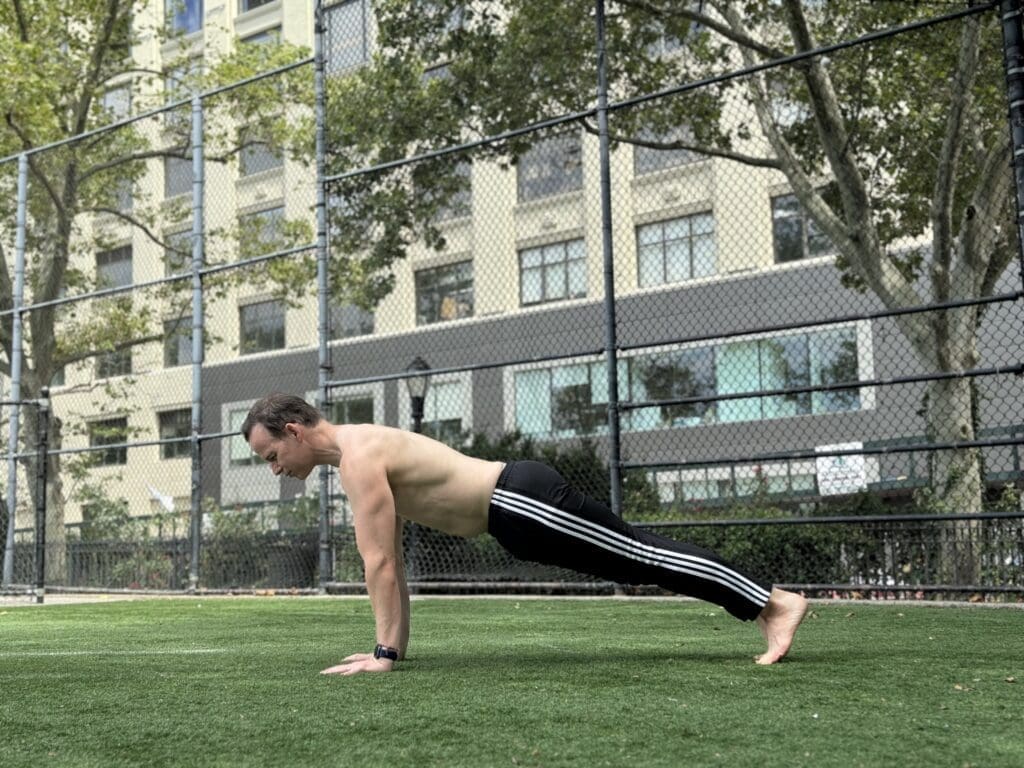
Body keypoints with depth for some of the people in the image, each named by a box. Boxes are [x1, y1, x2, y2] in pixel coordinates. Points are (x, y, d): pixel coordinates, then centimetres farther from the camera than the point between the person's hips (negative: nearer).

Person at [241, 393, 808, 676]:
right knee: (640, 559, 14)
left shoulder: (358, 457, -16)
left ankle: (776, 603, 4)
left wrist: (383, 653, -17)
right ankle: (764, 604, 23)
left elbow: (378, 564, -21)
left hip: (523, 504, -9)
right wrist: (397, 645, 17)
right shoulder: (358, 453, 15)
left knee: (646, 559, -4)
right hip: (518, 503, 9)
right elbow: (391, 563, 18)